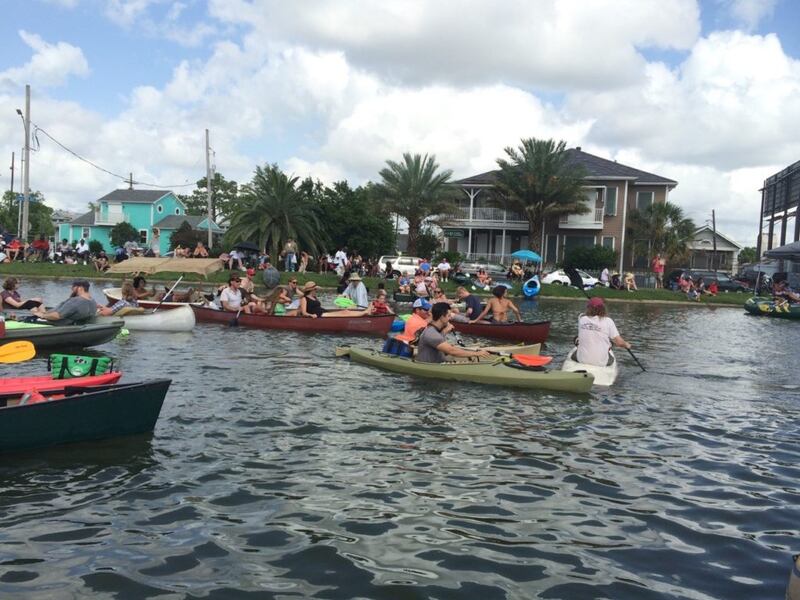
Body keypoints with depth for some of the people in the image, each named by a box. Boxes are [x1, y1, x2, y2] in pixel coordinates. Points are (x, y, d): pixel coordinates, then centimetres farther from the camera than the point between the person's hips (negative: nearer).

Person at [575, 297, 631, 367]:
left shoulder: (581, 319, -3)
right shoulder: (607, 321, -9)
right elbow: (619, 342, -9)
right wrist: (626, 345, 13)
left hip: (582, 361, 1)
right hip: (601, 363, -1)